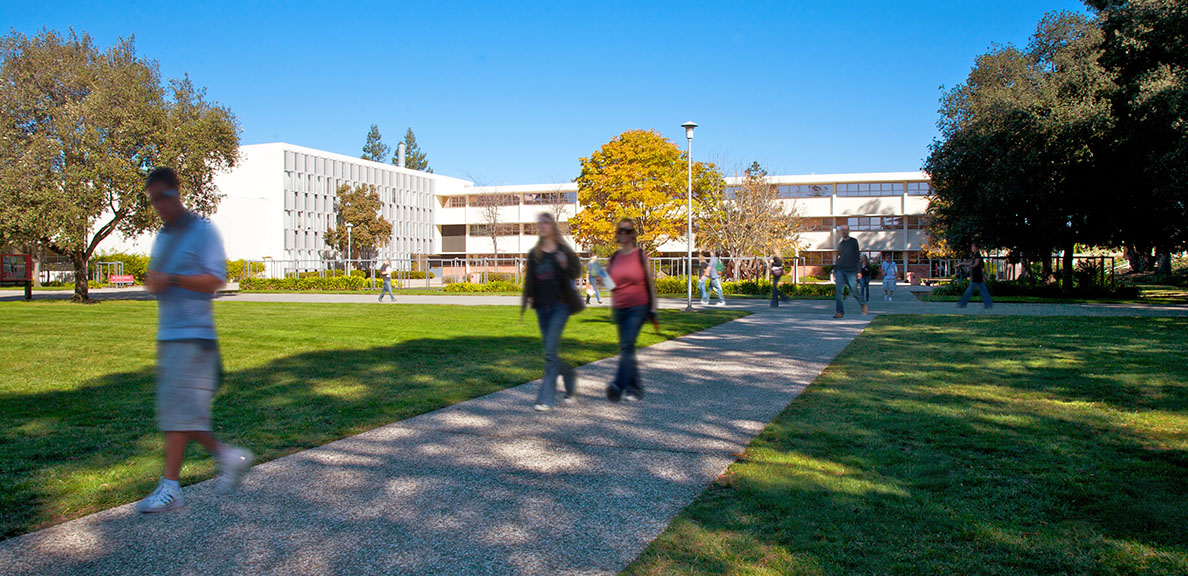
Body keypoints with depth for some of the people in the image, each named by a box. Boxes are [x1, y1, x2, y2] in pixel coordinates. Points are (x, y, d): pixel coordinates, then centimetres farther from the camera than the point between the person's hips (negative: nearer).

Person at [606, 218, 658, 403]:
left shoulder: (641, 255, -2)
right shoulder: (614, 257, 10)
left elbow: (650, 282, 1)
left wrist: (653, 308, -2)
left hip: (638, 307, -5)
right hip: (619, 308, 5)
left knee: (627, 346, -18)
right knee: (626, 348, 9)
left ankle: (619, 385, -23)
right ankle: (635, 387, 19)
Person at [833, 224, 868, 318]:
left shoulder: (854, 241, 4)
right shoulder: (839, 244, 15)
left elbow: (857, 257, 1)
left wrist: (858, 271, -6)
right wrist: (834, 272, 16)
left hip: (851, 271, -3)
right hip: (840, 270, 3)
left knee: (854, 291, 0)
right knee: (838, 291, -9)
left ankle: (863, 304, 28)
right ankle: (840, 312, -6)